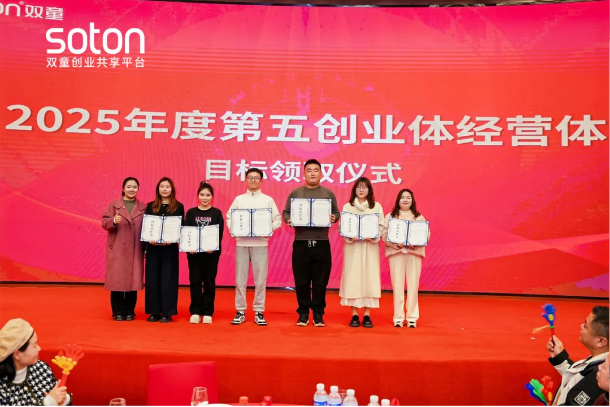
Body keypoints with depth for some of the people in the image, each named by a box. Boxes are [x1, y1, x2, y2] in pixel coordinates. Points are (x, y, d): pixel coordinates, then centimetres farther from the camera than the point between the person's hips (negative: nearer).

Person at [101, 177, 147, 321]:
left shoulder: (143, 208, 9)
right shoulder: (114, 205, 5)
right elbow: (104, 222, -1)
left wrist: (146, 248, 1)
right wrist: (114, 221, -23)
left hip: (135, 250, 1)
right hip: (117, 249, -1)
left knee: (133, 280, 3)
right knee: (117, 280, 0)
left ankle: (129, 311, 13)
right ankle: (118, 312, 11)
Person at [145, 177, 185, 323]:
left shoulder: (178, 207, 4)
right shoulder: (150, 206, 9)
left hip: (170, 248, -2)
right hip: (153, 247, 2)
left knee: (168, 279, -1)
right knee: (152, 279, 3)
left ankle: (167, 312, 6)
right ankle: (154, 311, 12)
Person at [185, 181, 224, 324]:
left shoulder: (217, 213, 4)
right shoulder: (191, 212, 7)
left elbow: (220, 233, -2)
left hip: (212, 252, -1)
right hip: (194, 252, 1)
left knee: (209, 282, 4)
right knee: (195, 282, 4)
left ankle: (207, 312, 12)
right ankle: (195, 312, 14)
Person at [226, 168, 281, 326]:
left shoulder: (268, 200, 6)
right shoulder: (239, 199, 9)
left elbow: (277, 220, 4)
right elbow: (229, 217, 9)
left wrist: (270, 229, -13)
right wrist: (232, 229, -9)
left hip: (260, 243, -1)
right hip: (241, 242, 1)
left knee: (260, 279, 1)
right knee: (240, 278, 3)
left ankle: (259, 312, 10)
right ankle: (240, 311, 11)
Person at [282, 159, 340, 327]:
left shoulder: (328, 193, 9)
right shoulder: (295, 193, 7)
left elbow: (336, 212, 10)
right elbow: (285, 212, 7)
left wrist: (334, 218, -12)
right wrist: (288, 220, -14)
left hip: (322, 243, 0)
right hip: (301, 242, 0)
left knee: (320, 280, 4)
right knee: (301, 280, 4)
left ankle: (318, 313, 16)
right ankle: (303, 312, 16)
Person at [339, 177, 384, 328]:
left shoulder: (377, 206, 7)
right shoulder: (347, 206, 6)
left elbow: (381, 226, 2)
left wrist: (373, 236, -16)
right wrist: (351, 236, -17)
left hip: (370, 246, 0)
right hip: (353, 246, 0)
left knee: (369, 277, -1)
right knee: (352, 278, -2)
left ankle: (367, 315, 6)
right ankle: (354, 315, 6)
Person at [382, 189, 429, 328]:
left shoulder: (419, 217, 11)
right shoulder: (390, 216, 8)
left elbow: (426, 235, 4)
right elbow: (385, 235, 0)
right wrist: (397, 244, -15)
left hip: (414, 253, 1)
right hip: (396, 253, -1)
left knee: (413, 286, 0)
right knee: (397, 286, -1)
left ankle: (412, 318, 8)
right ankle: (398, 318, 6)